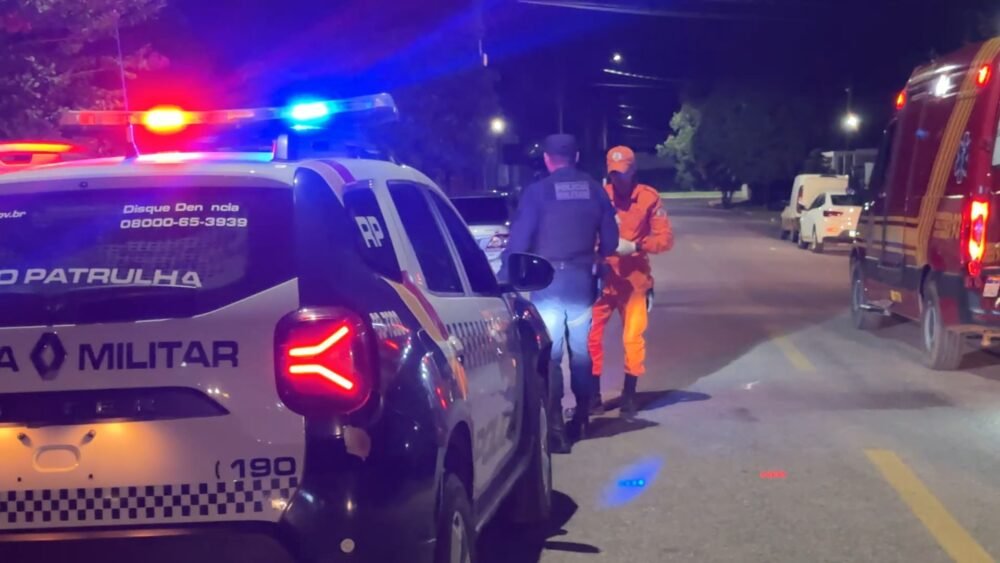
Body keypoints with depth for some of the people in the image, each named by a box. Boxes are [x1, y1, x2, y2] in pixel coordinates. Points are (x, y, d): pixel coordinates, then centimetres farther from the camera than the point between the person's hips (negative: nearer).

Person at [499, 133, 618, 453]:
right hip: (582, 280, 4)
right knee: (581, 351, 18)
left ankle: (556, 430, -8)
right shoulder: (594, 190, 5)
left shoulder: (538, 191, -6)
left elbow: (519, 240, -9)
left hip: (547, 281, -4)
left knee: (549, 355, -2)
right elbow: (610, 241, 8)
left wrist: (503, 279, -1)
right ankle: (581, 419, 29)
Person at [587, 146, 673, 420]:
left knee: (633, 339, 2)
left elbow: (665, 238, -5)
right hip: (602, 278, 2)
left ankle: (629, 395, 16)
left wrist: (635, 246, -18)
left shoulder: (649, 198, -4)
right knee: (591, 335, -2)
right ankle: (593, 395, 10)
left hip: (633, 280, -1)